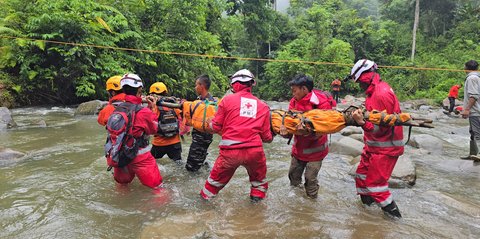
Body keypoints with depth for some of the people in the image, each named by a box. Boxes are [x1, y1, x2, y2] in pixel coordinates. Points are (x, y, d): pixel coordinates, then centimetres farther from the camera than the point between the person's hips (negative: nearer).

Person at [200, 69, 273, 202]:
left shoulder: (227, 99, 1)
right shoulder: (263, 106, 7)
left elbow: (216, 126, 4)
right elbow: (266, 136, 7)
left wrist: (210, 124, 27)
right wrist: (270, 137, 30)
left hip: (230, 151, 0)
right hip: (254, 151, 1)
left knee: (217, 176, 22)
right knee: (259, 175, 28)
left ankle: (206, 195, 38)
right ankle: (257, 195, 38)